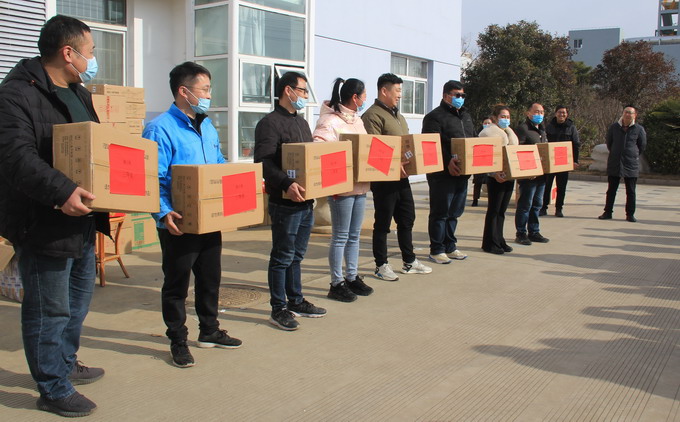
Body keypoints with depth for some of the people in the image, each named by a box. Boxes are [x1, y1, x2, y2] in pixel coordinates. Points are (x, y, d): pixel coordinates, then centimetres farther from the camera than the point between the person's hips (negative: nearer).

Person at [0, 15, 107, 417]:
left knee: (79, 297, 23)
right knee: (49, 310, 2)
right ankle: (54, 390, 17)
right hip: (44, 224, -10)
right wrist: (61, 192, -38)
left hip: (81, 219, 10)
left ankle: (66, 363, 42)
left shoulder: (79, 93, 15)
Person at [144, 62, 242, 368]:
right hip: (180, 225, -8)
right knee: (176, 285, 6)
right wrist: (163, 214, -31)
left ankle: (209, 331, 35)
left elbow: (220, 168, 21)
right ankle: (178, 342, 20)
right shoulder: (160, 129, -14)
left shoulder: (208, 127, 11)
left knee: (210, 278, 19)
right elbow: (153, 179, -20)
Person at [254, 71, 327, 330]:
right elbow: (263, 161, -21)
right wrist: (286, 184, -32)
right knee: (282, 257, 0)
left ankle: (296, 302, 28)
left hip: (306, 200, 9)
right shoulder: (270, 123, -11)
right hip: (285, 202, -9)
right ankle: (278, 309, 10)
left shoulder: (302, 122, 18)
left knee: (296, 255, 17)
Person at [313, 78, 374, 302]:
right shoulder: (331, 121, -14)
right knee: (340, 237, 0)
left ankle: (352, 277, 27)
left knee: (354, 235, 16)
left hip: (360, 185, 9)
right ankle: (336, 284, 11)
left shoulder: (357, 120, 15)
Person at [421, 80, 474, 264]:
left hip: (461, 173, 8)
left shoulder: (466, 116, 20)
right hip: (443, 173, -8)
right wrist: (448, 161, -31)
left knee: (454, 212, 14)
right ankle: (436, 250, 7)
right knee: (440, 213, -1)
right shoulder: (435, 116, -7)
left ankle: (449, 247, 24)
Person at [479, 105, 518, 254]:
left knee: (502, 210, 12)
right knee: (494, 210, -2)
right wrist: (494, 173, -27)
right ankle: (490, 243, 5)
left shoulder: (510, 132, 19)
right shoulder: (488, 133, -8)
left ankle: (499, 241, 19)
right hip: (496, 177, -8)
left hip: (509, 176, 8)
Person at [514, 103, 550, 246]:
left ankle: (534, 232, 22)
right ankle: (521, 234, 5)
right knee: (525, 205, -3)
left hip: (541, 173, 9)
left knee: (537, 204, 13)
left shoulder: (542, 130, 19)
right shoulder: (522, 129, -9)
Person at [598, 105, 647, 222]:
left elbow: (642, 146, 8)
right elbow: (609, 142, 15)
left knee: (631, 191, 4)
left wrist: (634, 156, 11)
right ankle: (608, 212, 13)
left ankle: (630, 214, 11)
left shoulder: (639, 129, -3)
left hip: (631, 164, -1)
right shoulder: (614, 127, 2)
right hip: (614, 164, 2)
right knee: (611, 190, 6)